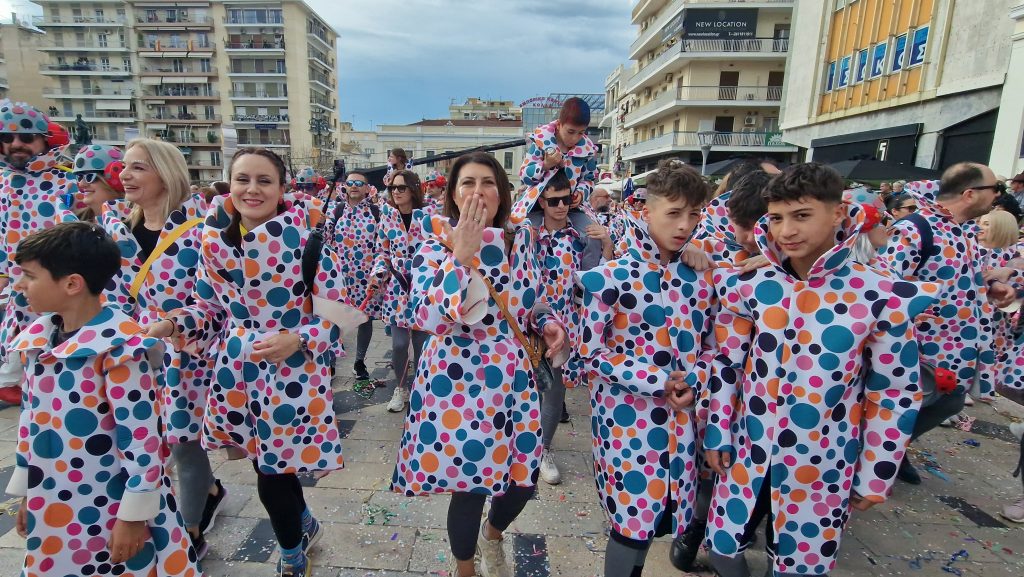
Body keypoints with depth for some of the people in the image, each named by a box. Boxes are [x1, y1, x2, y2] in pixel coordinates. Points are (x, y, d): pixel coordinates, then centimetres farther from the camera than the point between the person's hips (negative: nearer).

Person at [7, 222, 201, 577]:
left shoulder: (119, 346, -23)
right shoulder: (38, 340, 2)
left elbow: (141, 438, -21)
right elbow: (30, 420, 13)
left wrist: (133, 517, -16)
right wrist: (27, 493, 17)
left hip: (109, 511, -7)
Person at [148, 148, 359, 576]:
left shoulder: (306, 233, -15)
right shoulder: (214, 235, 0)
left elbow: (337, 311, -14)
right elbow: (212, 304, 12)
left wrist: (297, 340, -27)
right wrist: (171, 324, -4)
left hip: (292, 370, -5)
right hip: (236, 370, 5)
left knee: (272, 480, 6)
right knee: (267, 464, 20)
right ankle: (304, 524, 52)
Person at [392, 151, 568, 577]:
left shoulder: (521, 238, 4)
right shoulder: (436, 244, -8)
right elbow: (425, 318, -22)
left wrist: (550, 323, -7)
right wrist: (462, 254, -24)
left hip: (512, 377, 4)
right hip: (457, 380, -4)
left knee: (522, 479, 13)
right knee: (469, 484, 6)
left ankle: (492, 535, 50)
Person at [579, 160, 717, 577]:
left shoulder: (700, 281, 4)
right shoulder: (611, 278, -12)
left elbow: (710, 349, 12)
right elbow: (590, 353, -11)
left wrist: (693, 382, -8)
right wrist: (657, 381, -16)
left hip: (680, 420, 5)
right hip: (628, 418, -5)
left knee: (663, 519, 17)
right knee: (634, 519, 5)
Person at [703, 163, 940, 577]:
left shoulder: (883, 298, -14)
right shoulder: (748, 287, -10)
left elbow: (894, 393, -5)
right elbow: (726, 364, 0)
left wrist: (876, 475, 0)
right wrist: (717, 431, 3)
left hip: (824, 465, -1)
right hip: (747, 453, 2)